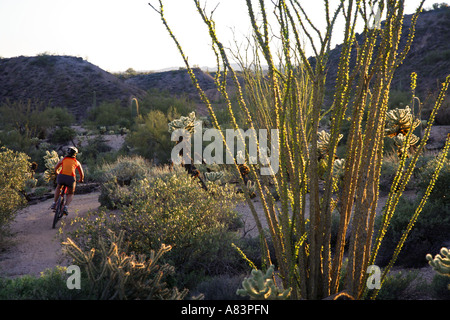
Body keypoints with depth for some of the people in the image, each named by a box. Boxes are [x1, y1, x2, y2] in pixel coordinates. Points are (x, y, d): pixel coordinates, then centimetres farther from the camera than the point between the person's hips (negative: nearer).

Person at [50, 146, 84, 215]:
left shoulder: (63, 159, 22)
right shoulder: (77, 162, 21)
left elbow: (55, 168, 32)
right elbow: (82, 173, 26)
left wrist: (57, 174, 54)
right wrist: (81, 180, 47)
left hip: (61, 176, 1)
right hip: (71, 178, -1)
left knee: (58, 188, 35)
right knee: (70, 194, 23)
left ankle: (54, 203, 23)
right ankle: (66, 207, 0)